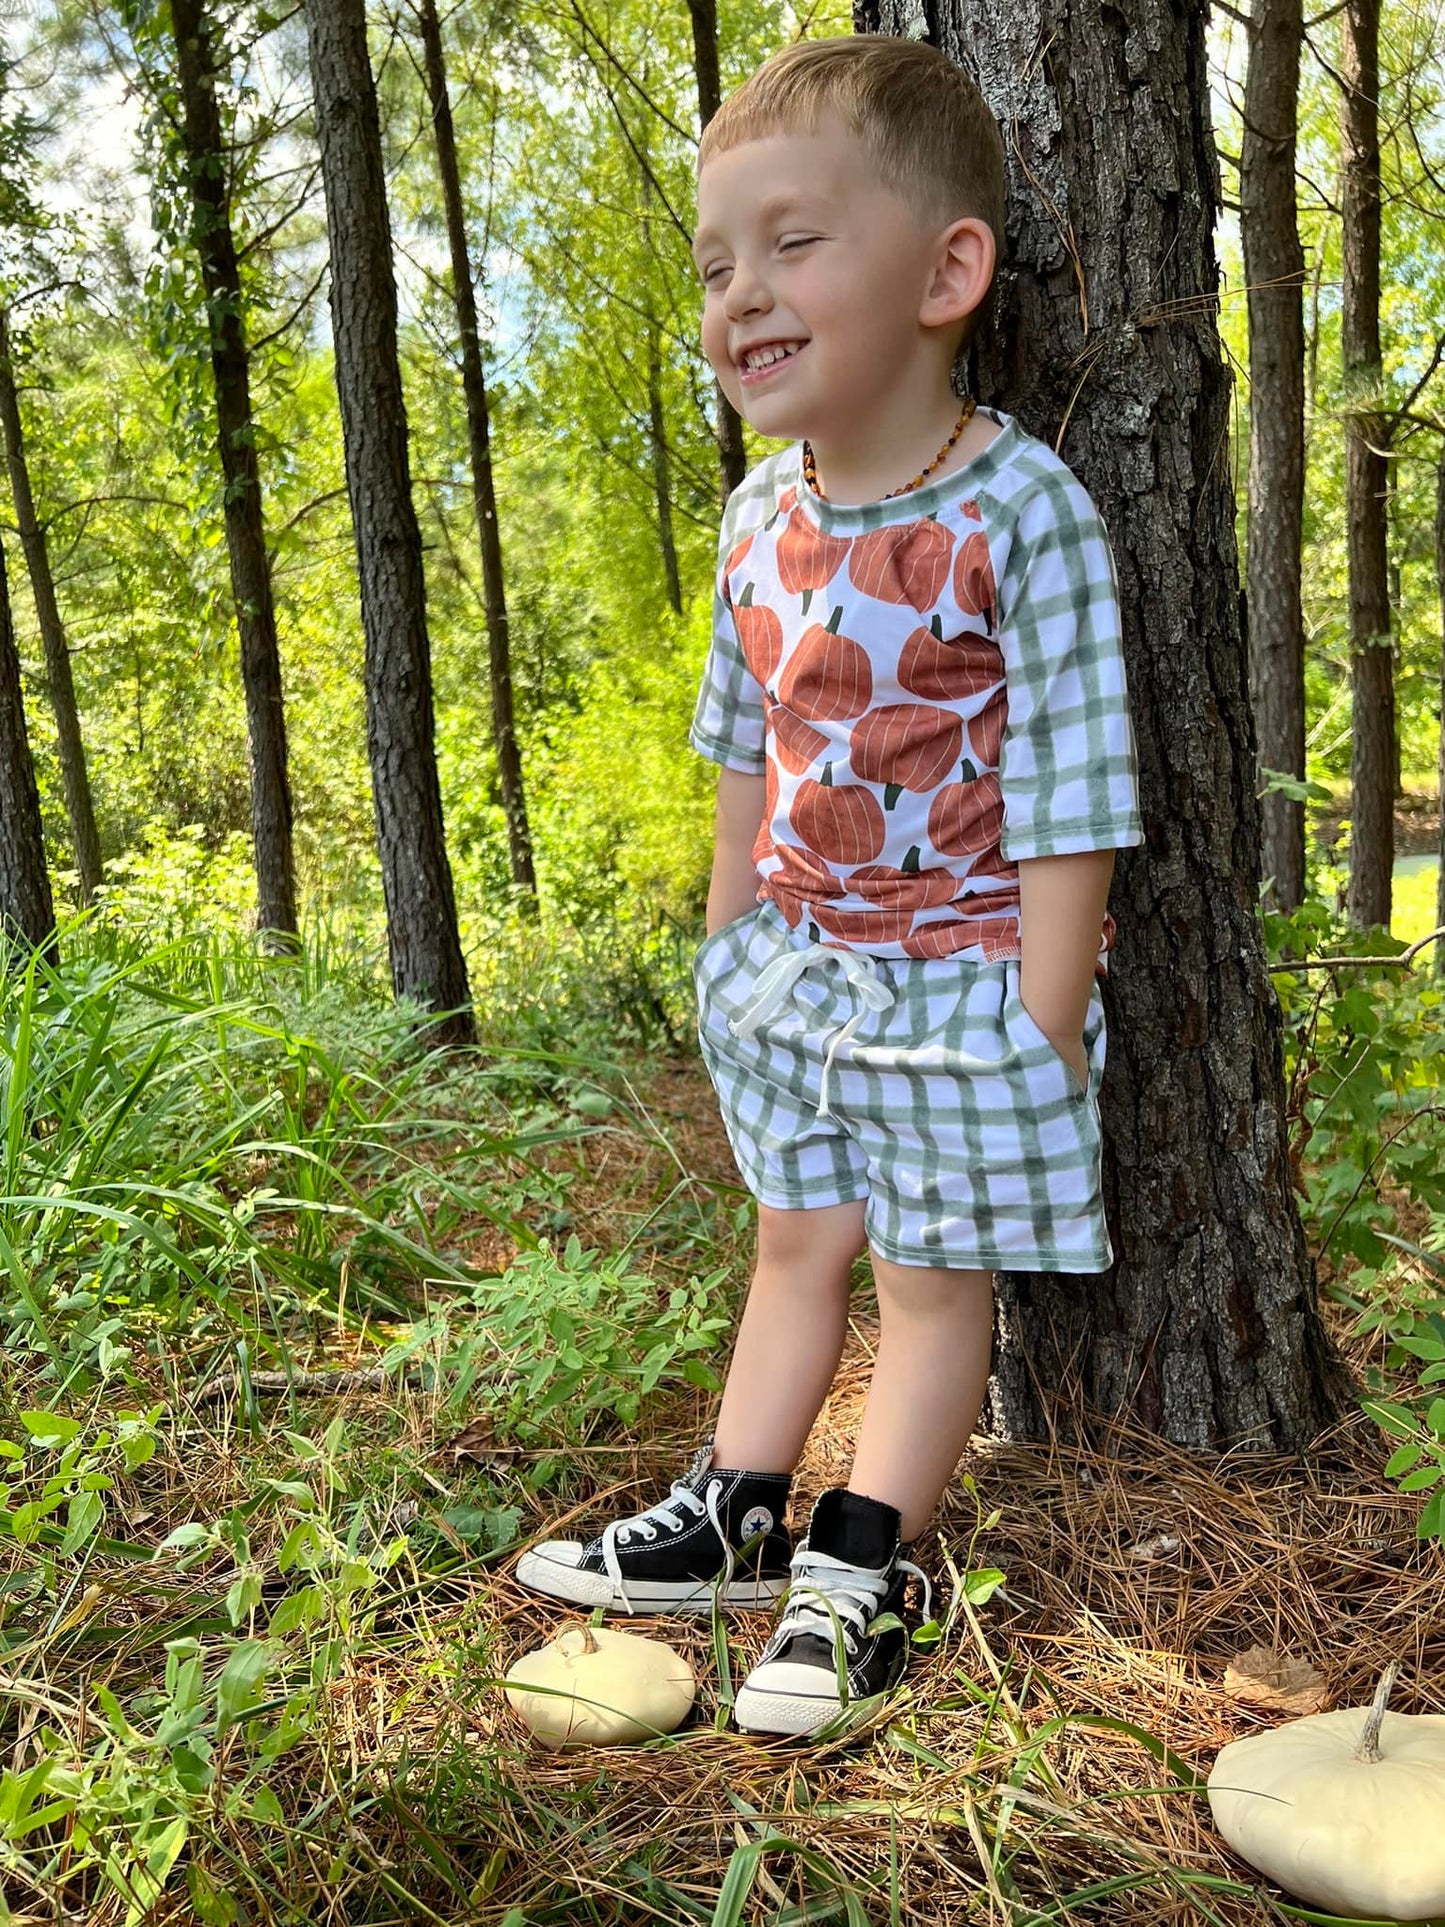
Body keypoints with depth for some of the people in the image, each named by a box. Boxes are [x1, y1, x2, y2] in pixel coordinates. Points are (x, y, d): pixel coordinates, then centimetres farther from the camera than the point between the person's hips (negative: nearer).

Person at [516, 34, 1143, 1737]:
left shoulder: (1021, 512, -19)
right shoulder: (757, 517, 1)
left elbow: (1068, 800, -18)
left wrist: (1042, 1044, -17)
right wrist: (726, 950, 13)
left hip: (961, 978, -6)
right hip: (795, 964, 6)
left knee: (936, 1271, 8)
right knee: (796, 1239, 18)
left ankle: (855, 1575, 24)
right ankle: (727, 1520, 33)